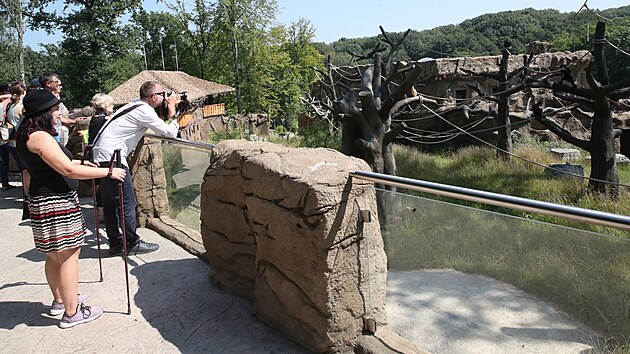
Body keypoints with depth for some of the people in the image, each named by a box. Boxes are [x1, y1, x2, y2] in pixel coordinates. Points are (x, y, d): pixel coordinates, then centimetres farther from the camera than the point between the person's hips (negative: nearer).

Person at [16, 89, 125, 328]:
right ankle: (72, 313, 4)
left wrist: (79, 162, 26)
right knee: (69, 255, -4)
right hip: (55, 202, -11)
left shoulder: (26, 136, 13)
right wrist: (108, 172, -21)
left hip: (42, 199, 11)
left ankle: (60, 300, 37)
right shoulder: (40, 137, -20)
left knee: (54, 255, 21)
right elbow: (68, 170, -24)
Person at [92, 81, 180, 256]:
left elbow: (159, 128, 21)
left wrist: (170, 109, 13)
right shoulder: (144, 110, -12)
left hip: (101, 156, 10)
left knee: (110, 202, 13)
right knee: (127, 202, -2)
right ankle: (132, 243, 7)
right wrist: (172, 108, -1)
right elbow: (170, 133, -12)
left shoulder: (136, 105, 15)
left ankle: (115, 242, 22)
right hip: (112, 156, -10)